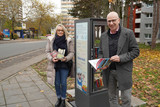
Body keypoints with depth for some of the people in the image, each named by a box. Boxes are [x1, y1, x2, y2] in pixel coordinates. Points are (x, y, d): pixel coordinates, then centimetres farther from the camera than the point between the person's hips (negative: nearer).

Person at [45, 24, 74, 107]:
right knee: (57, 83, 12)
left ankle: (63, 99, 26)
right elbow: (47, 51, 3)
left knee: (63, 83, 6)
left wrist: (66, 58, -17)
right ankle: (59, 98, 33)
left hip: (64, 65, -1)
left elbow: (72, 52, 0)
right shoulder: (51, 39, 1)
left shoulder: (69, 40, -3)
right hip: (54, 65, 2)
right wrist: (51, 58, -15)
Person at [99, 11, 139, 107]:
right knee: (112, 97, 17)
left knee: (126, 99, 8)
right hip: (108, 71, 4)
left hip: (123, 71, -3)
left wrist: (121, 58, -20)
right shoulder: (104, 36, 7)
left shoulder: (128, 33, -5)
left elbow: (136, 51, -6)